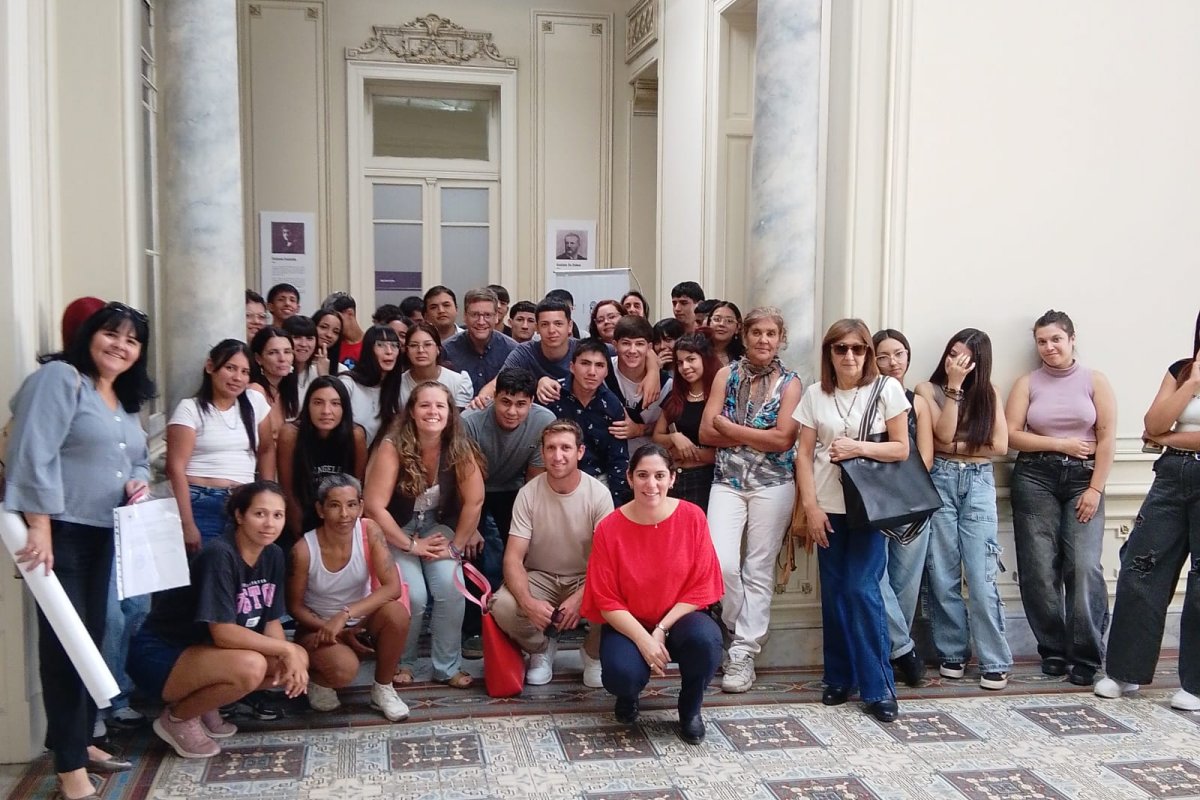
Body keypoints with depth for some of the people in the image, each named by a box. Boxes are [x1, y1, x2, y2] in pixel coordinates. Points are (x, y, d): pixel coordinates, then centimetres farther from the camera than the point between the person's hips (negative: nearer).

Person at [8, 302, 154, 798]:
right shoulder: (60, 377, -9)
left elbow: (138, 459, 25)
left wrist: (139, 480, 0)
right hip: (59, 532, -8)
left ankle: (79, 742, 25)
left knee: (91, 640, 13)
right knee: (64, 644, -6)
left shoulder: (127, 401, 17)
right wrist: (40, 529, -24)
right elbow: (34, 454, -18)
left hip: (104, 536, 8)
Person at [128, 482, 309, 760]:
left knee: (299, 660, -6)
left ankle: (204, 706, 8)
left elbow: (271, 621, 2)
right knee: (250, 667, -33)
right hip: (161, 655, -8)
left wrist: (291, 659, -17)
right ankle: (177, 717, -5)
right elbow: (223, 633, -29)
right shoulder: (219, 555, -25)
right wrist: (285, 649, -23)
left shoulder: (273, 555, -1)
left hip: (205, 651, 8)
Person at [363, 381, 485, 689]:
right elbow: (374, 506, -24)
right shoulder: (393, 446, -24)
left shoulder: (459, 447, -15)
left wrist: (456, 545, -10)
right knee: (414, 594, -21)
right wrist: (410, 545, -18)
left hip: (436, 527, 3)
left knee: (451, 588, -20)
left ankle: (448, 667, -1)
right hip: (396, 531, -2)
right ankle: (402, 663, 6)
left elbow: (474, 501, -10)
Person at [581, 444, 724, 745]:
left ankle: (690, 708, 1)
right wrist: (643, 639, -22)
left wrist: (662, 630, -17)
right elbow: (607, 601, -9)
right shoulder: (609, 528, -11)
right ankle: (629, 695, 12)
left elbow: (701, 588, -8)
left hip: (678, 619, 1)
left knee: (706, 639, -33)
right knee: (622, 675, -32)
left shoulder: (692, 517, -9)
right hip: (628, 626, -1)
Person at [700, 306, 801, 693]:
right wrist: (758, 437, -8)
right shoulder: (726, 375, 6)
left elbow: (783, 439, -10)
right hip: (728, 482, 1)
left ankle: (744, 654, 10)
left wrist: (729, 427, -7)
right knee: (722, 563, -11)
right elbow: (706, 432, -1)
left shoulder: (790, 383, 1)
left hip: (773, 484, -1)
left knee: (759, 570, 2)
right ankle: (744, 631, 15)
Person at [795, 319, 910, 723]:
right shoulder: (815, 396, 6)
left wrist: (858, 448, -16)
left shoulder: (887, 389, -1)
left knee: (862, 590, -8)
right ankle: (839, 679, 18)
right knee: (834, 594, 5)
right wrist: (811, 506, -4)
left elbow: (902, 449, -2)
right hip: (829, 507, 3)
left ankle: (878, 687, 2)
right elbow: (804, 455, 4)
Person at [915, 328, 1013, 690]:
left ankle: (994, 661, -1)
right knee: (943, 574, 3)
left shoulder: (989, 393, 10)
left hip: (979, 483, 0)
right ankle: (951, 653, 14)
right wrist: (953, 385, -12)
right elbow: (944, 434, -11)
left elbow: (999, 445, 1)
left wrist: (956, 446, -3)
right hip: (940, 481, 0)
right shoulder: (928, 389, 4)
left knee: (981, 575, -5)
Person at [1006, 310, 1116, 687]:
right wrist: (1061, 445, -7)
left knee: (1085, 566, -11)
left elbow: (1107, 438, -1)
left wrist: (1095, 489, -8)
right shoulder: (1028, 383, 7)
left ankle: (1086, 656, -1)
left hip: (1083, 479, -1)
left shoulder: (1094, 381, 4)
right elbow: (1011, 435, 0)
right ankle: (1053, 651, 11)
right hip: (1035, 478, 1)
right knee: (1040, 568, -1)